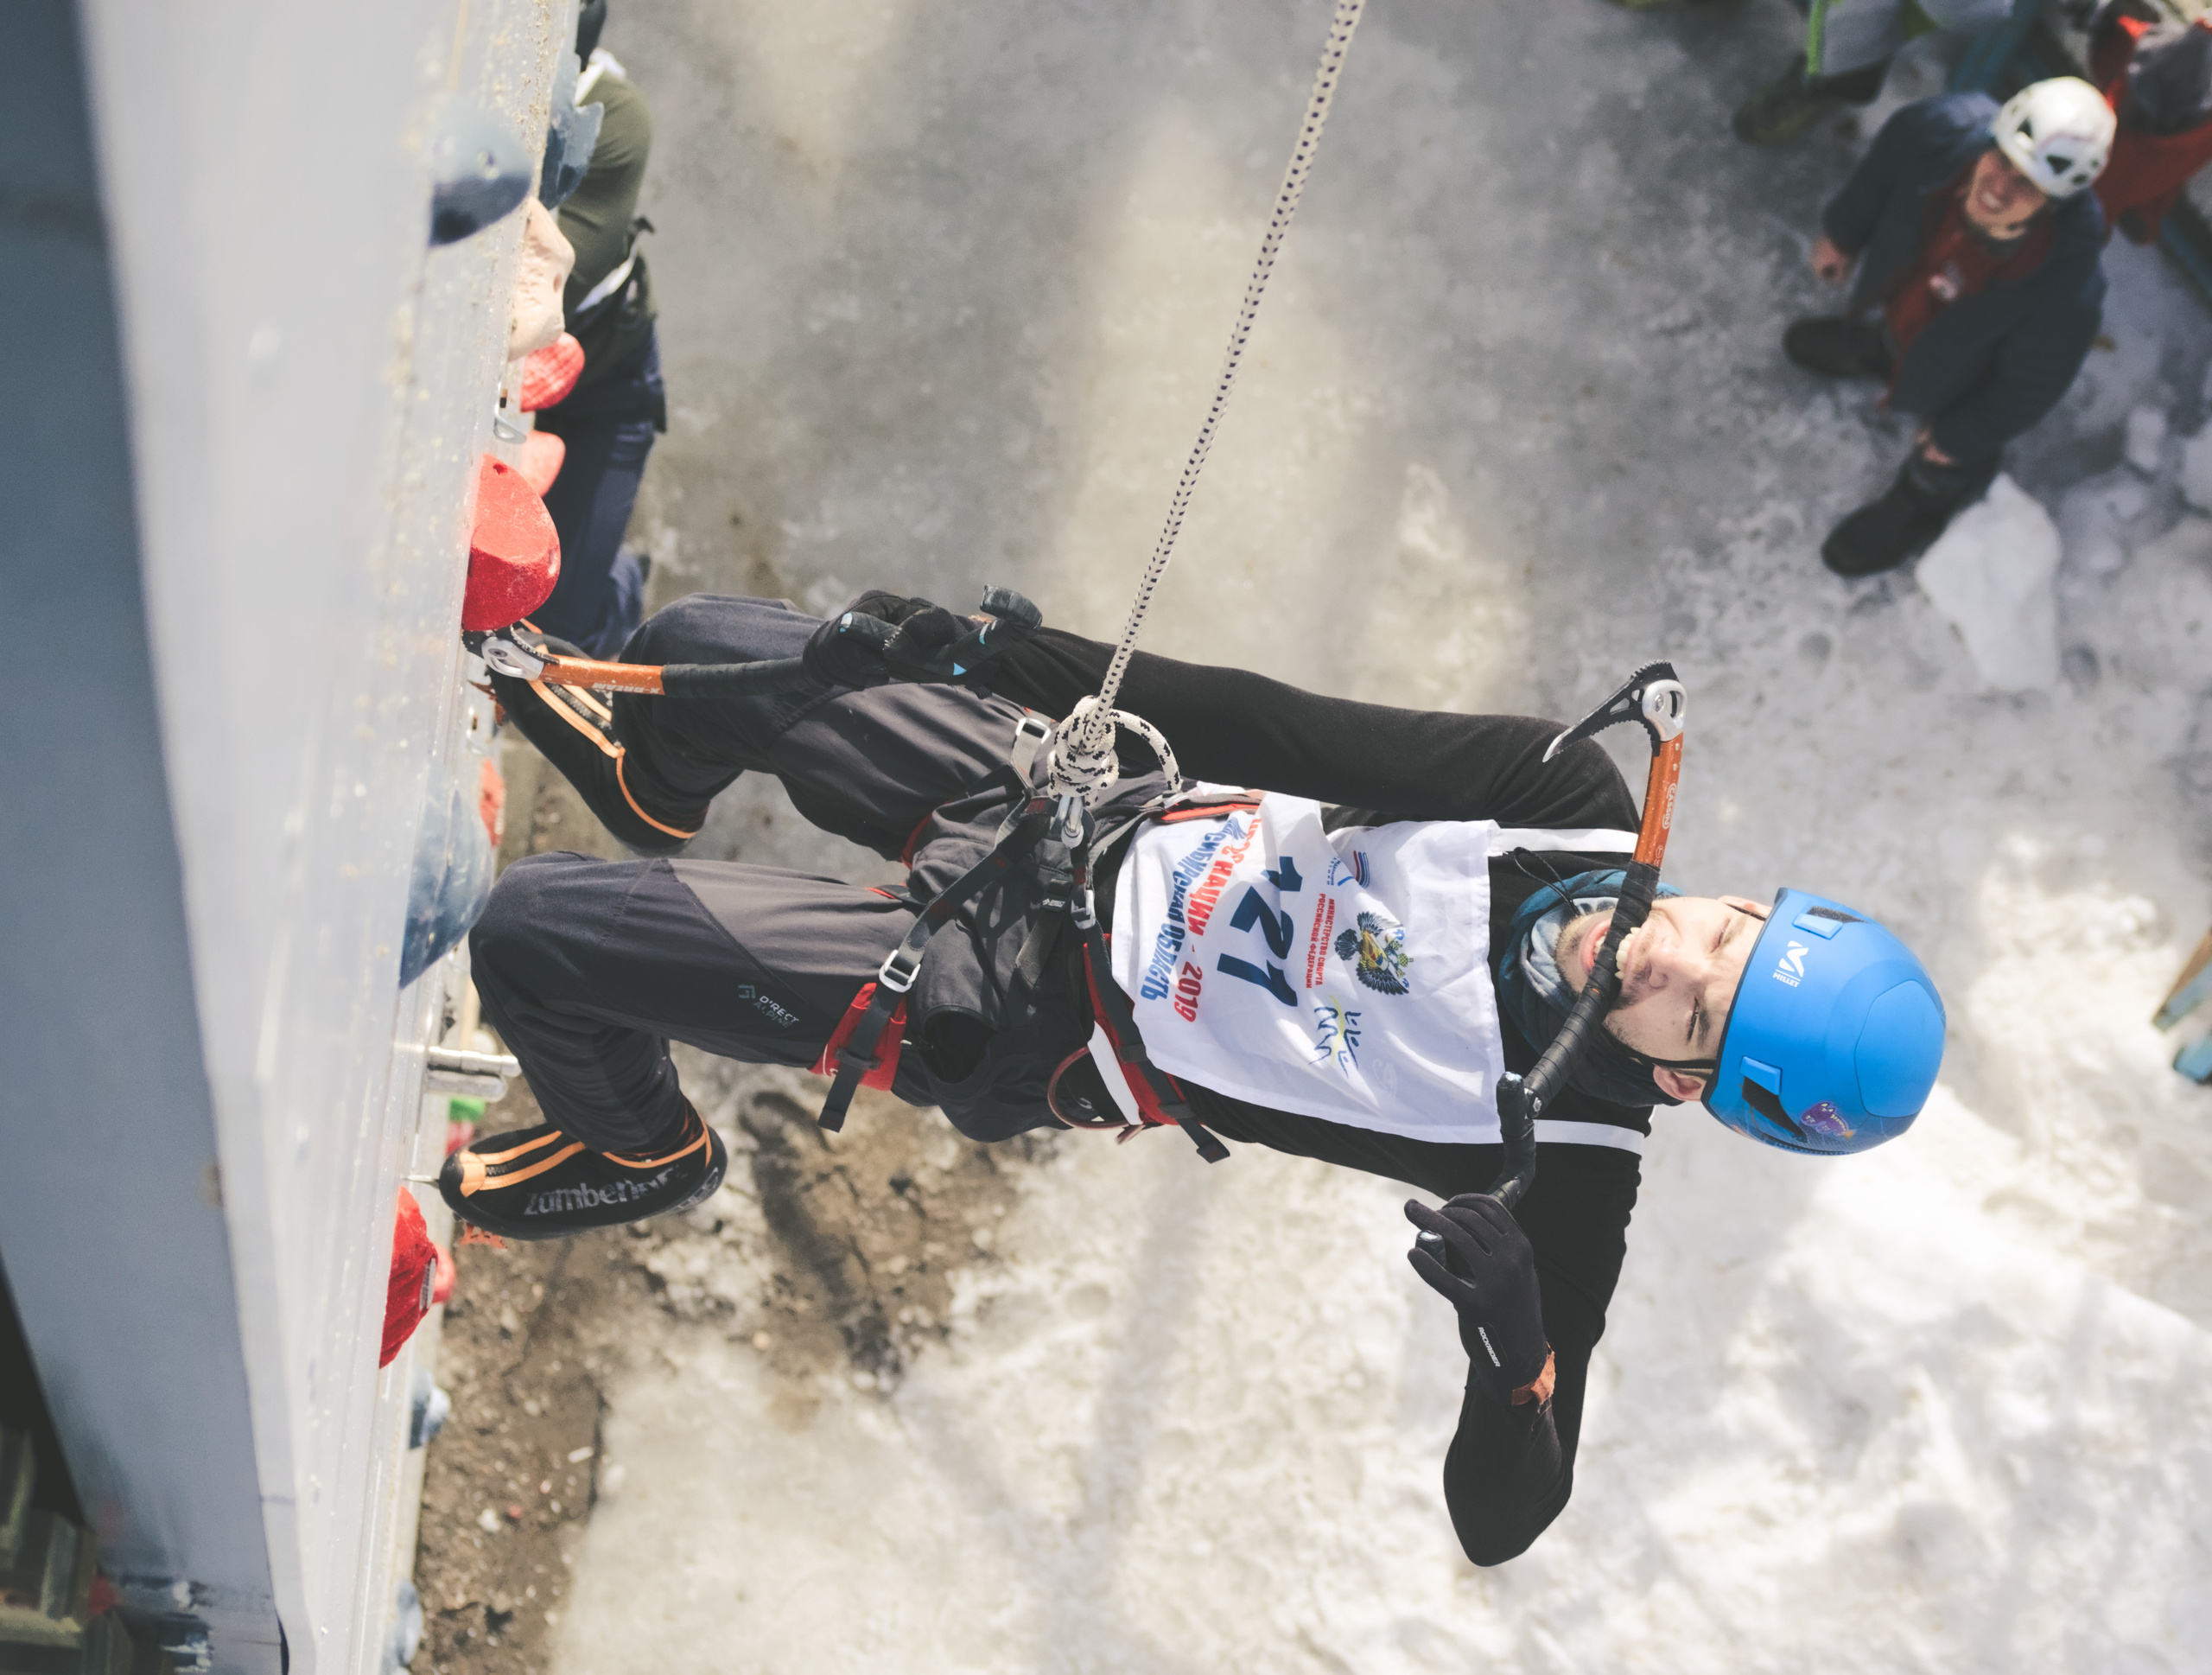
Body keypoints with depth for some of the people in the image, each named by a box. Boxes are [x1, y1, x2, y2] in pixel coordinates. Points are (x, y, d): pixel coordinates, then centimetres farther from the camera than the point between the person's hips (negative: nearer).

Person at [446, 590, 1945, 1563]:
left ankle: (640, 1155, 28)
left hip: (1005, 1016, -5)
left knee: (528, 933, -11)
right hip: (1048, 787, 5)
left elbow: (1505, 1520, -22)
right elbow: (1300, 732, -12)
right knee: (702, 644, 16)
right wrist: (1012, 652, -18)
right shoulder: (1579, 798, -15)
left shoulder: (1561, 1172, -23)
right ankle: (649, 786, 57)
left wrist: (1519, 1347, -43)